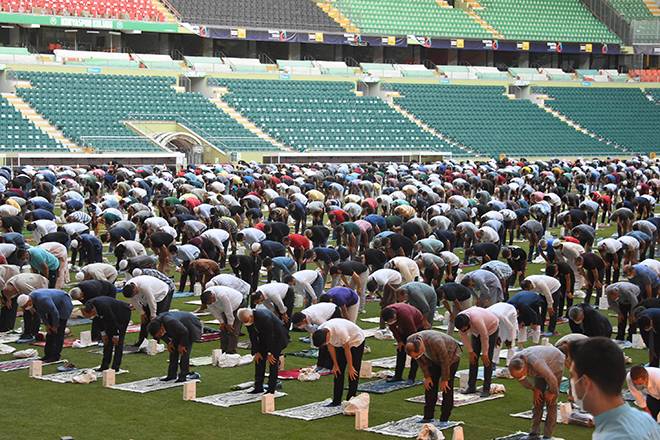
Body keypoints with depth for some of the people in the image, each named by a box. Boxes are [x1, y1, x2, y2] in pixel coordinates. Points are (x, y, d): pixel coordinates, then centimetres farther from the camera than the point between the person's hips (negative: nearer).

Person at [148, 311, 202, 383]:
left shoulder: (170, 322, -41)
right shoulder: (156, 323, -16)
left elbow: (184, 332, -30)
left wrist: (181, 345, -17)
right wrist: (168, 342, -4)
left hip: (192, 325, -8)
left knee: (184, 350, -14)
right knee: (173, 348, 4)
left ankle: (183, 375, -9)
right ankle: (172, 375, 9)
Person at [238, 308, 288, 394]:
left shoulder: (264, 317, -36)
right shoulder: (247, 319, -13)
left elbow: (270, 336, -29)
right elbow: (252, 336, -4)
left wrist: (270, 353, -23)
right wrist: (256, 352, -7)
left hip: (276, 338, -7)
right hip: (264, 338, 8)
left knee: (273, 361, -11)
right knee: (259, 360, 3)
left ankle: (271, 389, -5)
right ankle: (258, 387, 9)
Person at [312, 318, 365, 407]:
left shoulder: (340, 331, -42)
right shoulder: (320, 332, -23)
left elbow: (347, 349, -29)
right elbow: (330, 346, -6)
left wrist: (350, 367, -17)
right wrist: (335, 365, -1)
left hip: (356, 341, -6)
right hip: (341, 343, 6)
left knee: (353, 373, -9)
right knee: (338, 372, 2)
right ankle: (336, 401, 7)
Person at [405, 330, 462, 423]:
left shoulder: (436, 342, -43)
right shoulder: (409, 342, -25)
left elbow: (445, 360, -28)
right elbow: (420, 360, -7)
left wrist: (444, 379, -18)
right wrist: (427, 376, -5)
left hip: (451, 356, -6)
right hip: (434, 359, 6)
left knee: (446, 387, -11)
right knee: (429, 385, -1)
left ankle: (444, 419, -6)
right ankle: (428, 417, 5)